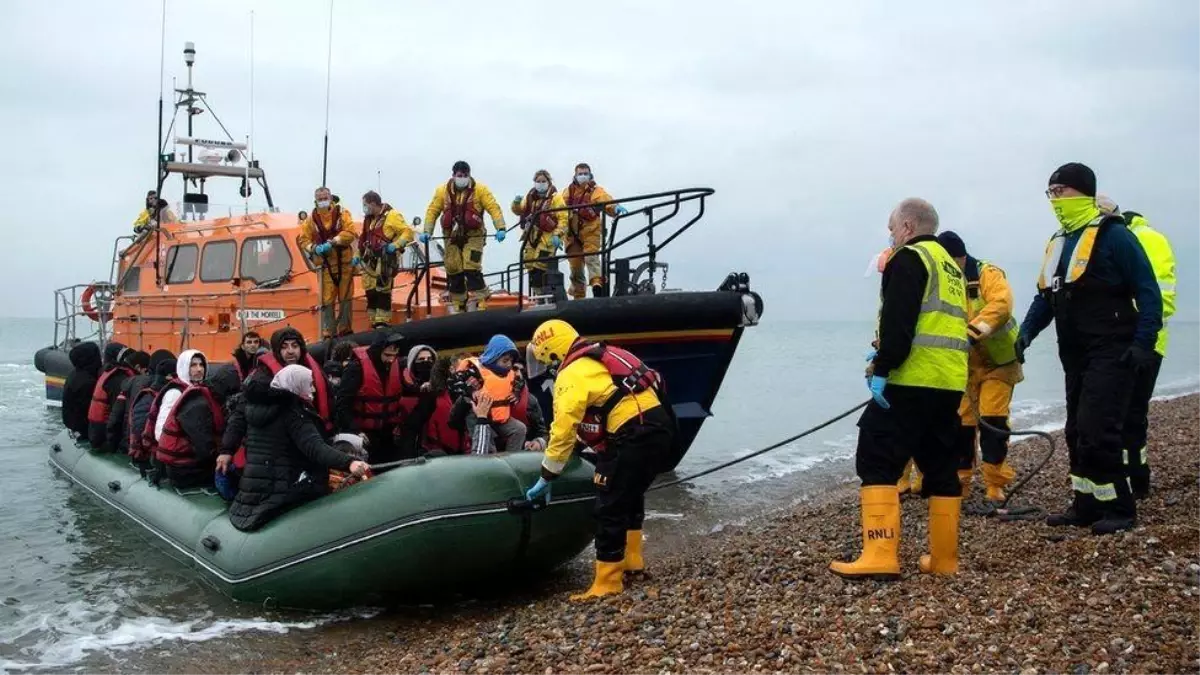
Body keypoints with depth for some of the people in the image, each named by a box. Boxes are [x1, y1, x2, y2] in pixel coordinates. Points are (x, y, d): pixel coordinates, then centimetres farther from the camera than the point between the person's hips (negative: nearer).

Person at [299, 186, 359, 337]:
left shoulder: (342, 213, 1)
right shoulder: (311, 218, 5)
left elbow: (351, 232, -12)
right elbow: (304, 240, 7)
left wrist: (333, 241, -22)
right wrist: (314, 248, -12)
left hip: (344, 262, -1)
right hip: (326, 265, 1)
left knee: (345, 297, 5)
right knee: (327, 300, -1)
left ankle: (345, 329, 17)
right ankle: (328, 333, 6)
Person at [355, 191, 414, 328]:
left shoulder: (392, 216, -7)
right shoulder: (369, 219, 19)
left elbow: (408, 232, -12)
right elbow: (364, 238, 26)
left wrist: (396, 244, -23)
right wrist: (357, 255, 19)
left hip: (385, 260, -8)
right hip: (370, 260, 8)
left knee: (382, 291, -11)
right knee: (370, 291, 7)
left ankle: (382, 323, -8)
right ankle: (374, 323, 14)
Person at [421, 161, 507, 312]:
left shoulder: (480, 189, -5)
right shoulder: (443, 190, 2)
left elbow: (494, 208, -9)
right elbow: (432, 211, 5)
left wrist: (500, 228, -21)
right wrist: (427, 231, -5)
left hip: (473, 237, -3)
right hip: (452, 237, 3)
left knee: (472, 270, -15)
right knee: (454, 272, 6)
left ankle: (480, 305, -9)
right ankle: (458, 308, 18)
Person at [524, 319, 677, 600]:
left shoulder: (572, 374, -6)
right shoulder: (601, 357, 21)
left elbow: (563, 429, -9)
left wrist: (546, 477, -1)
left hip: (635, 436, -10)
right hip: (660, 425, 10)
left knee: (610, 508, -2)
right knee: (631, 494, 28)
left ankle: (607, 582, 2)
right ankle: (631, 558, 37)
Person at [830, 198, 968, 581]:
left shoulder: (909, 258, -4)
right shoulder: (951, 267, 24)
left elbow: (898, 321, -17)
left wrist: (882, 367, -17)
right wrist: (885, 355, 21)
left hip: (912, 380, -9)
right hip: (951, 382, 9)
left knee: (877, 460, -8)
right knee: (939, 464, 13)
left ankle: (880, 557, -16)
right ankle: (944, 559, 16)